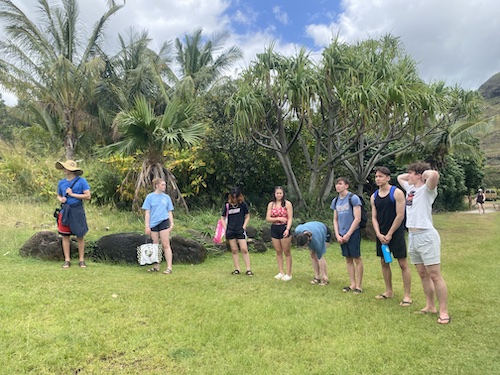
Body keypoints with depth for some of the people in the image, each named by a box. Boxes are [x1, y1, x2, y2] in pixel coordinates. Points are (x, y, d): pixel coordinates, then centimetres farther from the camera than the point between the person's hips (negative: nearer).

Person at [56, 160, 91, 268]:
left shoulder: (81, 181, -5)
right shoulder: (61, 183, 9)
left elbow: (88, 196, -11)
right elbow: (58, 196, 21)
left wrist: (72, 194, -13)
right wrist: (61, 199, -2)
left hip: (77, 211, -4)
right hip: (65, 211, 4)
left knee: (80, 236, 3)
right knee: (65, 236, 5)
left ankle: (81, 260, 12)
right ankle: (67, 260, 15)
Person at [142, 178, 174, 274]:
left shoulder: (167, 197, 7)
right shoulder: (150, 197, 2)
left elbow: (170, 212, 11)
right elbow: (147, 212, 1)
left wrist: (172, 224, 2)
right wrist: (147, 226, -3)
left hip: (164, 222, 0)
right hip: (153, 224, 0)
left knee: (166, 245, -5)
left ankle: (169, 267, -5)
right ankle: (156, 266, 22)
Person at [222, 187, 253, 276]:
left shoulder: (243, 205, -1)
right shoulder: (227, 205, 3)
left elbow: (247, 216, 6)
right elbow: (223, 218, 11)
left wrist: (244, 226, -4)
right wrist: (225, 228, 1)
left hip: (240, 230, -2)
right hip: (230, 231, 2)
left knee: (244, 249, -7)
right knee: (234, 250, 7)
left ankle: (248, 269, 0)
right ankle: (237, 269, 14)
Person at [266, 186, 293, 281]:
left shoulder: (287, 203, -1)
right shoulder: (271, 204, 8)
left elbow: (290, 218, -6)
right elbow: (268, 218, 3)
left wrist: (287, 229, -19)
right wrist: (278, 218, -11)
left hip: (284, 228, -4)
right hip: (274, 229, 4)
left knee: (286, 252, 1)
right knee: (278, 252, 9)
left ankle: (289, 274, 8)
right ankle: (281, 272, 18)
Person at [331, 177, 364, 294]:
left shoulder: (353, 198, -9)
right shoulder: (335, 201, 9)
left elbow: (357, 218, -12)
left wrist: (348, 234, -12)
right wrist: (337, 235, 1)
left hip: (353, 233, -6)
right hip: (342, 235, 6)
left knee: (357, 258, 0)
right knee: (348, 259, 12)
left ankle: (359, 285, 11)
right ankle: (352, 284, 22)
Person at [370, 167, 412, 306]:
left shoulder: (397, 193, -9)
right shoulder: (374, 197, 7)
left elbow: (400, 215, -13)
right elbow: (374, 217, 7)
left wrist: (389, 234, -13)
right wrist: (379, 234, -8)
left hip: (396, 233, -6)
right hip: (381, 235, 6)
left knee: (403, 264, -2)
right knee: (384, 262, 12)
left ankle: (407, 295, 6)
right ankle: (389, 291, 25)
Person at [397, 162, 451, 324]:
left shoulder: (427, 189, -9)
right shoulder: (410, 188, 14)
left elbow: (434, 174, -31)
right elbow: (399, 177, 33)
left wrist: (425, 173, -10)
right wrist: (411, 174, 17)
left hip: (426, 236, -8)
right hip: (412, 237, 8)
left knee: (434, 275, -4)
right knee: (423, 275, 15)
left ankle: (444, 312, 4)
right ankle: (430, 306, 25)